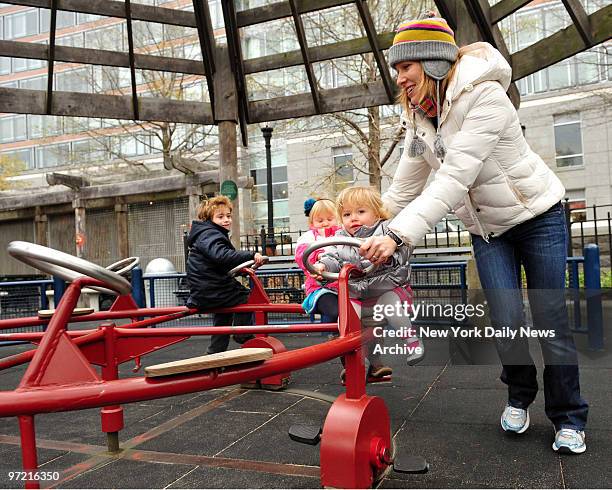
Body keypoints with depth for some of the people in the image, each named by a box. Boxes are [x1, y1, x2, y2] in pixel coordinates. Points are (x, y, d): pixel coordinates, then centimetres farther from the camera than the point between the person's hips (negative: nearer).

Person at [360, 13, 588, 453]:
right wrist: (371, 230, -2)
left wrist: (398, 236, -42)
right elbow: (405, 186, 3)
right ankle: (520, 396, 21)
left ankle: (569, 419, 19)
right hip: (487, 229, 5)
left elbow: (455, 179, -36)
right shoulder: (420, 116, -2)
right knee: (506, 321, -7)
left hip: (537, 216, -4)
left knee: (551, 322, -1)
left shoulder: (484, 95, -26)